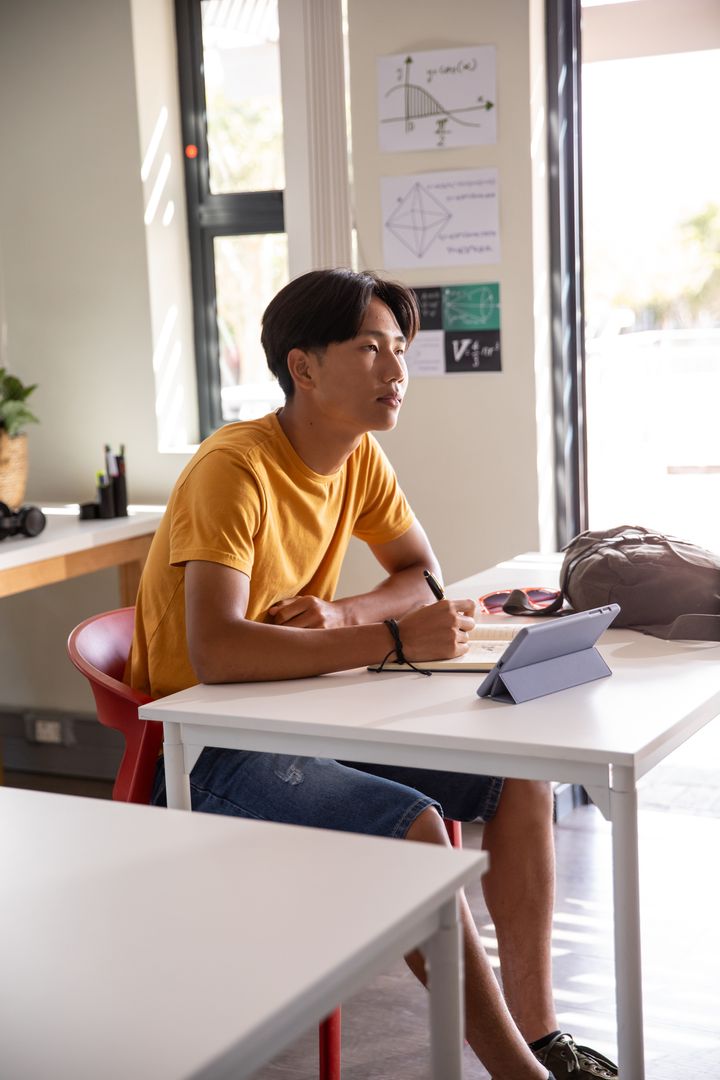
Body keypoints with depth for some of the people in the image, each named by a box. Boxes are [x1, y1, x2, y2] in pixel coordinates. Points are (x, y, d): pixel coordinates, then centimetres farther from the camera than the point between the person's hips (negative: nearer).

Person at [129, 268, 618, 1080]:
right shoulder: (234, 469, -23)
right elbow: (214, 652, -34)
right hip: (211, 748, -8)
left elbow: (421, 574, 12)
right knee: (412, 825, -29)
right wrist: (392, 639, -33)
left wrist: (339, 616, -11)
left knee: (520, 773, -3)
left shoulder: (359, 457, 2)